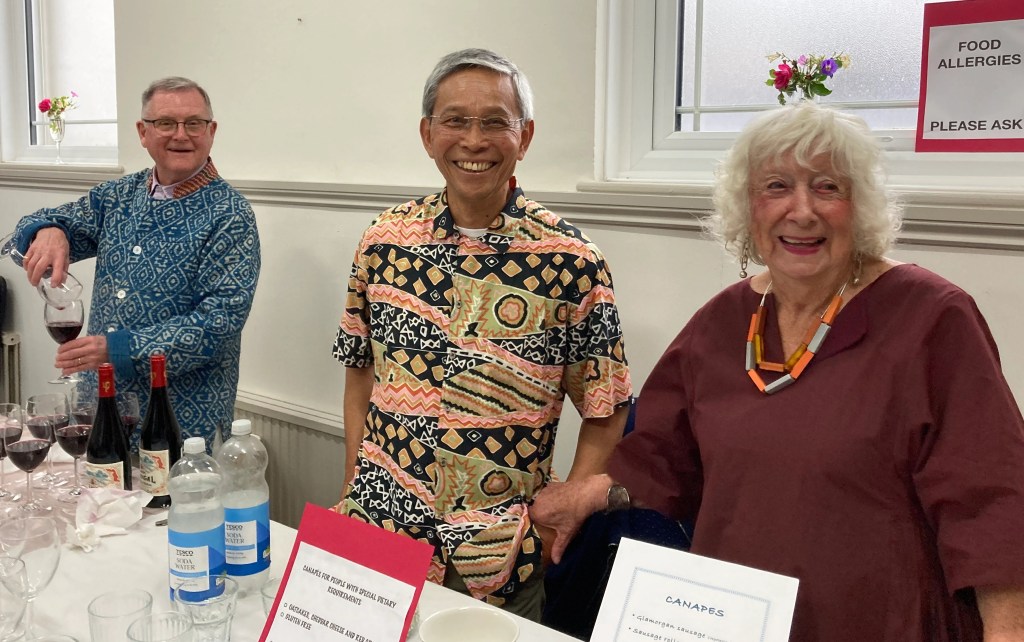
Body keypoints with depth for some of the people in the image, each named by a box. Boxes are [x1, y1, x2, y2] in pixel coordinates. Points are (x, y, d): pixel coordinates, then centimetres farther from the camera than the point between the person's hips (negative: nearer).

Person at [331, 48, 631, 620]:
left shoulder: (572, 262, -11)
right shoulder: (384, 240, -1)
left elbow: (606, 413, -4)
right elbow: (361, 375, 8)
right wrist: (354, 488, 4)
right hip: (377, 528, 3)